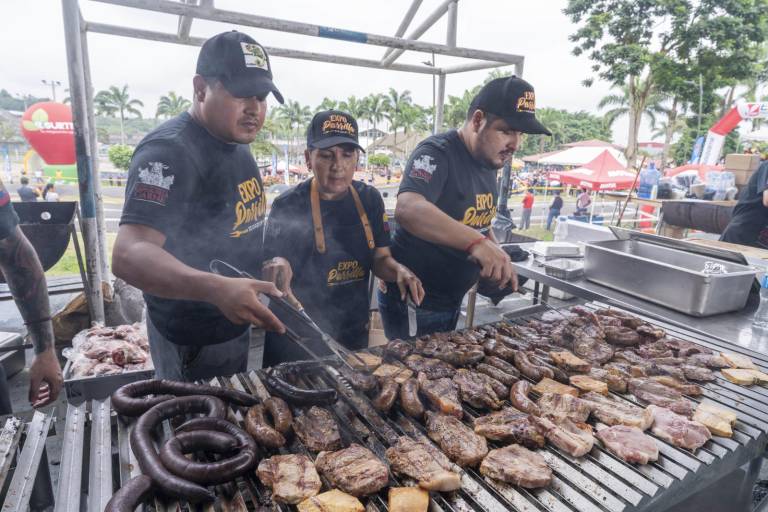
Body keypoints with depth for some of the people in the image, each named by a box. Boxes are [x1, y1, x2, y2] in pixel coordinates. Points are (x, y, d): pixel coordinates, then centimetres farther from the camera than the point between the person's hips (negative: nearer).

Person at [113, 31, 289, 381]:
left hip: (233, 323, 8)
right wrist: (216, 289, -50)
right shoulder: (169, 151, -23)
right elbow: (128, 256, -34)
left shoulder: (236, 143, 5)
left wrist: (269, 262, 3)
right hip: (193, 341, -8)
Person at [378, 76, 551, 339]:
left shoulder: (489, 161, 6)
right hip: (412, 305, -8)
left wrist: (499, 259, 2)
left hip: (451, 303, 9)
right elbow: (407, 210, -39)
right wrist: (476, 242, -48)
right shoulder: (437, 152, -20)